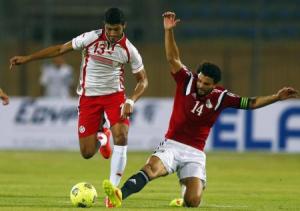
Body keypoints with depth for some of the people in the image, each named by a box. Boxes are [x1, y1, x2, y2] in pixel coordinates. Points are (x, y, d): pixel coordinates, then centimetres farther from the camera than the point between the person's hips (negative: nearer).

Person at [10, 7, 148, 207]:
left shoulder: (129, 50, -10)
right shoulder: (91, 38, -13)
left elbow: (143, 80, 1)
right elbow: (60, 49, -3)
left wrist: (131, 100, -18)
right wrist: (26, 58, -2)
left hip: (114, 95, 0)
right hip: (89, 97, 0)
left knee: (121, 136, -25)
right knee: (87, 153, -3)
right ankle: (101, 139, 36)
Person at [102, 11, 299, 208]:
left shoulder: (221, 98, 1)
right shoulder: (187, 81, -1)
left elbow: (250, 103, 5)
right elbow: (173, 58, -7)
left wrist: (276, 97, -5)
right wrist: (169, 30, -18)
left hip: (195, 154, 1)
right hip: (172, 145, -1)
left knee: (193, 202, -14)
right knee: (152, 168, -34)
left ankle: (184, 199, 25)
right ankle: (120, 196, -51)